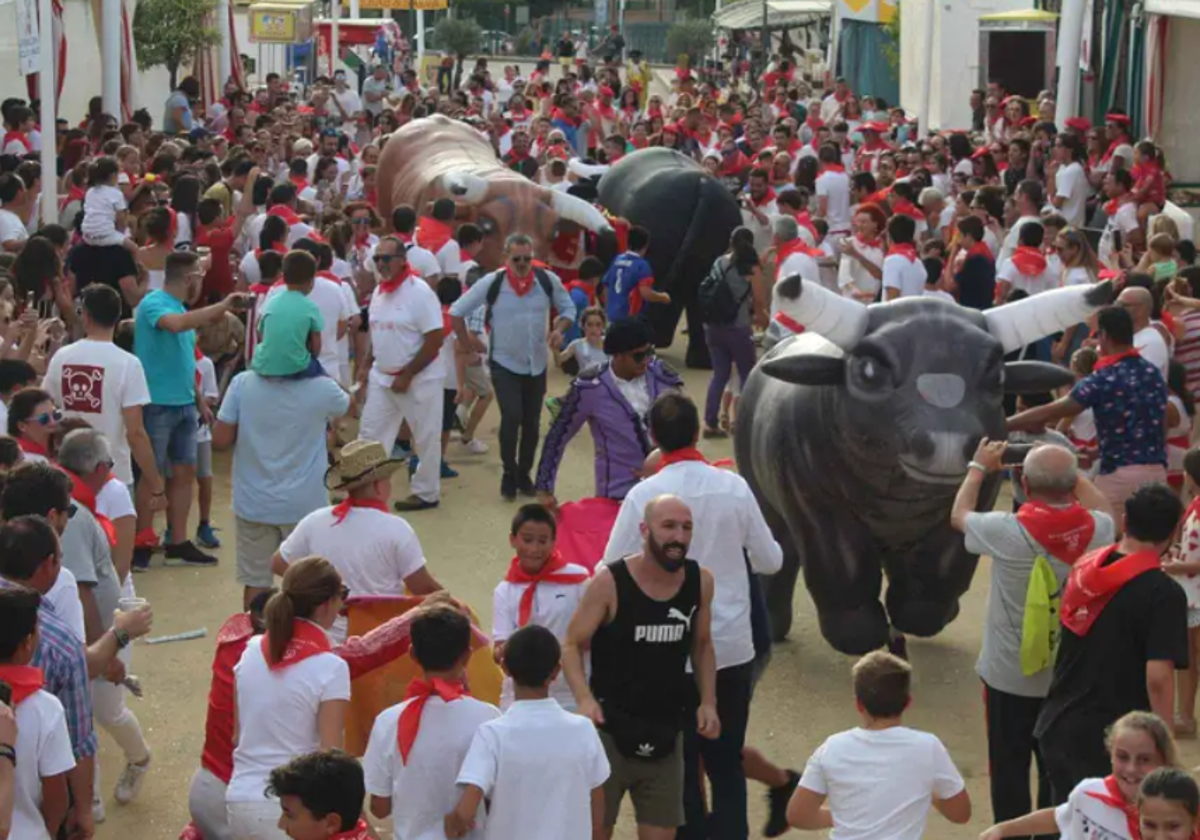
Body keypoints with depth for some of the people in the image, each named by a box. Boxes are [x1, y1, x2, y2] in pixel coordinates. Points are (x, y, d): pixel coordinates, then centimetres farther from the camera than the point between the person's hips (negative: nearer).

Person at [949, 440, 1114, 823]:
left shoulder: (1008, 532, -24)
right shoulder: (1096, 529, -15)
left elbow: (959, 516, -2)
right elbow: (1103, 509, 13)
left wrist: (979, 467, 12)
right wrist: (1068, 470, 18)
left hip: (1011, 676, -3)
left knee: (1010, 770, 11)